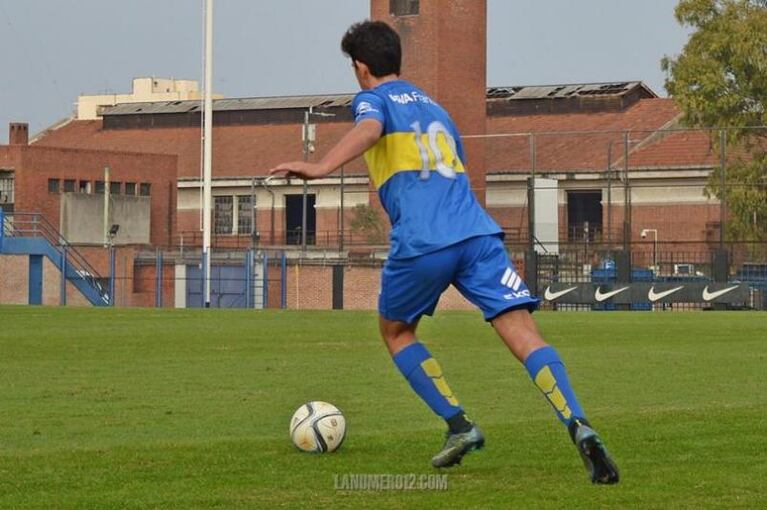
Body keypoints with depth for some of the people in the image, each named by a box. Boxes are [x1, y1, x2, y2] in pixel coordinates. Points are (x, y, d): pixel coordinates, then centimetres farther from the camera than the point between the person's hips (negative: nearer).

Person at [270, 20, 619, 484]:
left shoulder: (372, 99, 12)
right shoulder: (434, 108, 32)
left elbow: (369, 130, -13)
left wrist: (321, 167, -29)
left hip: (422, 242, -4)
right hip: (477, 232, 4)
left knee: (396, 332, 22)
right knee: (524, 334, -8)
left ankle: (459, 425, 10)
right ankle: (579, 425, -30)